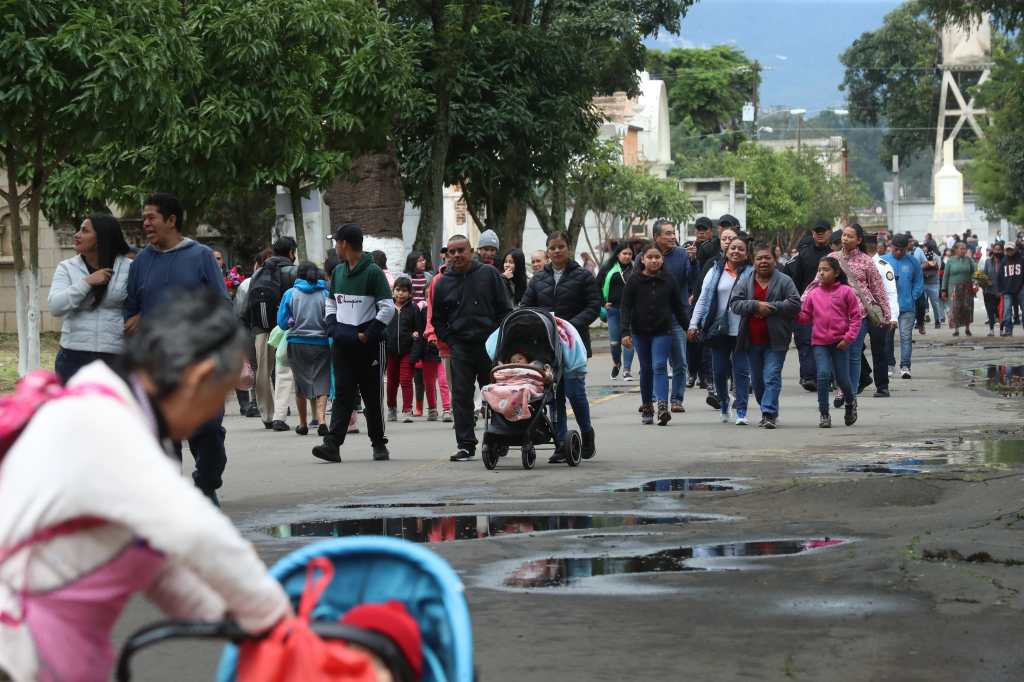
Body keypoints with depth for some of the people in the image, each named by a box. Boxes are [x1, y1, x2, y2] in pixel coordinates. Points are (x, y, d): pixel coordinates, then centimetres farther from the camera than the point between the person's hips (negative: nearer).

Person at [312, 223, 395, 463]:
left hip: (369, 345, -5)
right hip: (342, 345, 5)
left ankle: (379, 444, 16)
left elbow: (388, 308, -11)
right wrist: (333, 327, 5)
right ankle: (333, 444, -12)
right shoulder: (338, 272, 12)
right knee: (342, 393, -3)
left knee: (372, 395, 5)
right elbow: (331, 303, 23)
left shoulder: (373, 272, -8)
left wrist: (367, 335, -13)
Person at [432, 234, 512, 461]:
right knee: (462, 396, -4)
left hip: (490, 346, -1)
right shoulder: (443, 283, 7)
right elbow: (437, 319, 16)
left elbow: (504, 310, 3)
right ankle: (466, 445, -1)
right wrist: (449, 341, 3)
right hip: (460, 347, 1)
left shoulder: (489, 274, 2)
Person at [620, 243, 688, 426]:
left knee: (659, 366, -13)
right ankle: (646, 406, 22)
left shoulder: (669, 281, 1)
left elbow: (678, 307, 8)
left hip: (663, 331, -1)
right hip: (641, 331, 1)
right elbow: (626, 307, -3)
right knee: (646, 369, 11)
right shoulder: (635, 281, -2)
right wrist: (625, 332, -12)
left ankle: (663, 406, -24)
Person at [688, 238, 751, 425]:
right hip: (719, 330, 2)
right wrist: (694, 324, 2)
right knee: (720, 371, 6)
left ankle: (741, 412, -1)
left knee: (741, 371, -4)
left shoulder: (750, 274, 2)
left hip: (741, 331, -2)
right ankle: (723, 407, 26)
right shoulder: (715, 273, 9)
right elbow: (703, 300, 9)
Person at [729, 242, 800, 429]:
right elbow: (734, 304, -3)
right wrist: (756, 306, -18)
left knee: (772, 377, -12)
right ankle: (769, 411, 26)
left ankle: (769, 413, -14)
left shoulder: (784, 281, -1)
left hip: (775, 341, -4)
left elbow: (795, 304, -9)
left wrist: (771, 308, -17)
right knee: (757, 380, 12)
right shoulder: (745, 283, 8)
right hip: (752, 341, 4)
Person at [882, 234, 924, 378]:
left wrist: (912, 297, -1)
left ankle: (905, 366, -8)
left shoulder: (913, 262, 7)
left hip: (907, 307, 0)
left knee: (906, 336, -7)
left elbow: (919, 283, 12)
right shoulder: (883, 261, 3)